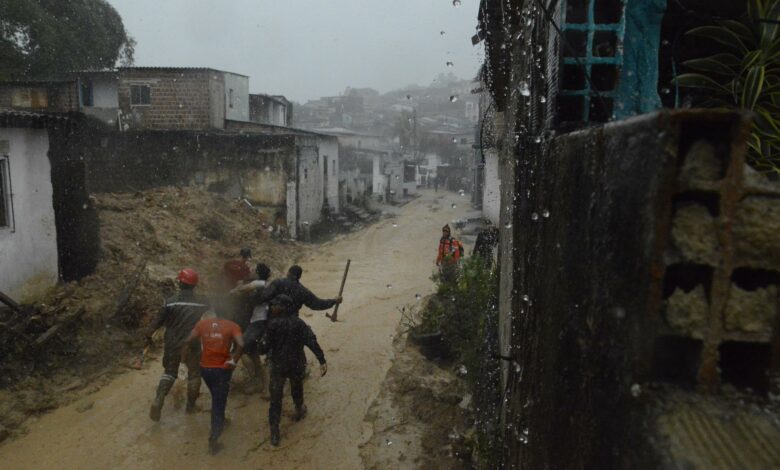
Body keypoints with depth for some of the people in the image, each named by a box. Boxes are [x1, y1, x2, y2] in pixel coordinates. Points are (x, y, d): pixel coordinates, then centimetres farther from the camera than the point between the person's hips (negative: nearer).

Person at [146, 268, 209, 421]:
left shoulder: (170, 302, -11)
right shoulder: (203, 303, -9)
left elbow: (158, 322, -3)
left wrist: (149, 336, 14)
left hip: (173, 345, 1)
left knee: (170, 372, 21)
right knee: (194, 374, 18)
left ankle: (158, 400, 3)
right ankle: (191, 405, 29)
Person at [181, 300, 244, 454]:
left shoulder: (202, 323, 2)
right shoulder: (232, 326, -7)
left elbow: (188, 341, -6)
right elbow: (241, 344, -22)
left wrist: (185, 354, 6)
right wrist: (234, 361, -11)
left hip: (205, 368, 4)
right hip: (222, 369, -4)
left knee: (216, 398, 28)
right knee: (219, 402, 3)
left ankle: (219, 421, 46)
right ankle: (213, 438, -5)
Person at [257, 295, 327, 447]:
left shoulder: (273, 324, -15)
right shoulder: (299, 323, -8)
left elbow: (264, 347, -13)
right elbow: (312, 341, -17)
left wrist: (262, 343, 10)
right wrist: (322, 360, -20)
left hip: (278, 366, -3)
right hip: (297, 365, 3)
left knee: (275, 399, 5)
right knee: (297, 391, 28)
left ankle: (274, 433, 3)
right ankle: (299, 412, 51)